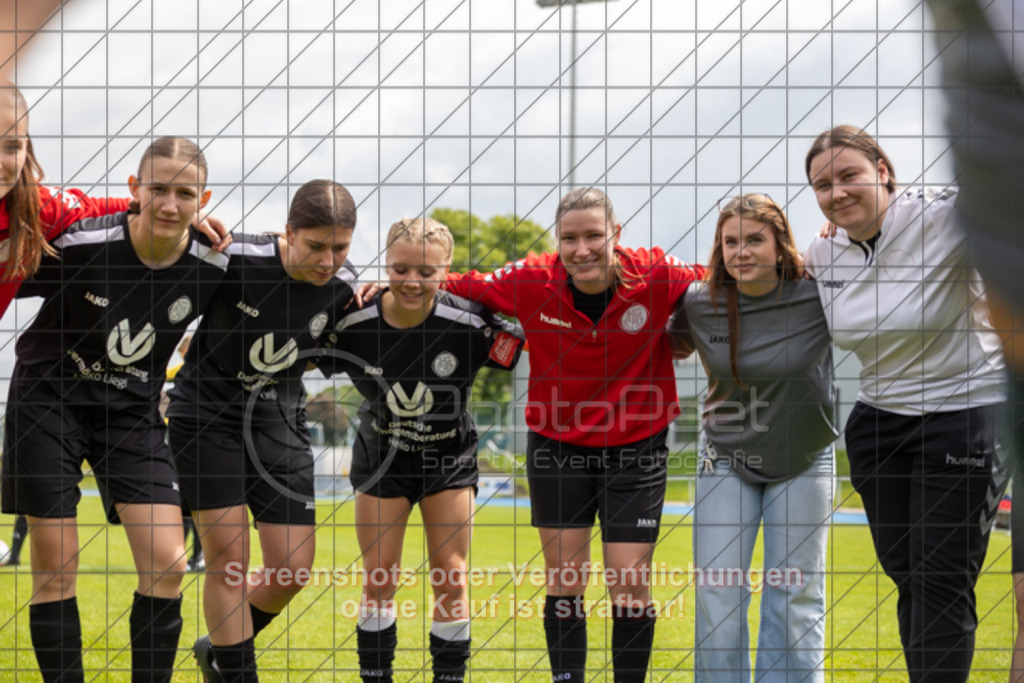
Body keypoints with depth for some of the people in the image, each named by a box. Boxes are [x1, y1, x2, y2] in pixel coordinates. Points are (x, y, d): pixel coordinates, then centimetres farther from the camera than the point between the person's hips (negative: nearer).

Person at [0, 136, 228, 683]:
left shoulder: (214, 269, -12)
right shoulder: (79, 247, -22)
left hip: (133, 409, 3)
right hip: (49, 398, -3)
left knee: (167, 565, -7)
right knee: (55, 568, -4)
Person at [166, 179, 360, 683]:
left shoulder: (344, 286, -8)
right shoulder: (233, 260, -23)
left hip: (279, 419, 4)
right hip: (207, 411, -4)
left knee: (291, 572, 1)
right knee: (228, 557, -8)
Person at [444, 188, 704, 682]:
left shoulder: (658, 278, -17)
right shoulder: (533, 281, -13)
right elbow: (458, 287, 1)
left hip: (636, 450, -1)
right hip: (557, 446, 1)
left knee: (631, 585, -1)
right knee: (563, 581, 8)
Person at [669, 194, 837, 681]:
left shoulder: (818, 298, -18)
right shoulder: (700, 305, -9)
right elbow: (674, 347, 13)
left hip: (804, 461, -1)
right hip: (727, 459, 2)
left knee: (796, 595, 4)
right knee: (718, 590, -1)